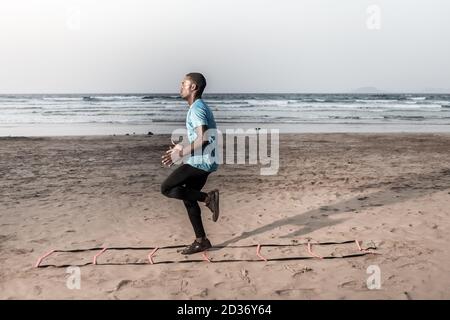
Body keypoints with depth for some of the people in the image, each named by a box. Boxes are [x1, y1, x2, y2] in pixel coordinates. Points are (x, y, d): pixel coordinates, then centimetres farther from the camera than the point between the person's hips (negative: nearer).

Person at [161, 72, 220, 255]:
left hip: (201, 161, -10)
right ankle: (201, 241, 19)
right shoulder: (199, 108, 18)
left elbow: (203, 139, -26)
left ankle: (208, 198, -9)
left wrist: (181, 154, -21)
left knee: (166, 188, -7)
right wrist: (182, 148, 24)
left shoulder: (196, 109, -14)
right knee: (188, 198, 14)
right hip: (202, 161, 10)